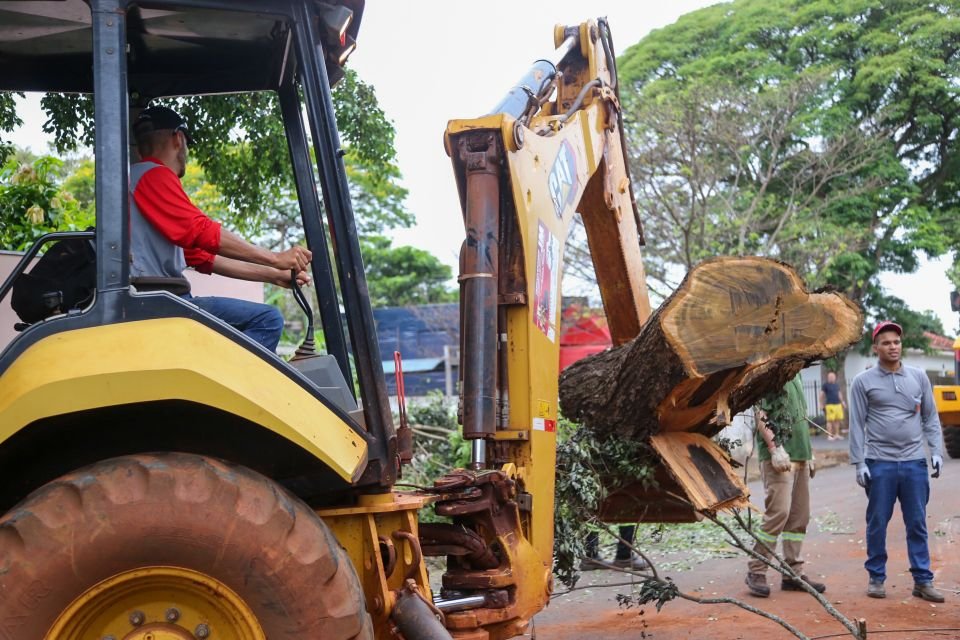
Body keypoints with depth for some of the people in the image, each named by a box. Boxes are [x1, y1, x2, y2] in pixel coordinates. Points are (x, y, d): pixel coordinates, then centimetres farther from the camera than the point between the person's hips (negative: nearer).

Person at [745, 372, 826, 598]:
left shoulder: (794, 374, 19)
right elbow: (760, 415, -15)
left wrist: (809, 453, 21)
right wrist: (775, 448, -22)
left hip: (800, 456, 9)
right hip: (779, 457, -9)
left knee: (799, 515, 9)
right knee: (778, 511, -13)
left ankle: (793, 573, 16)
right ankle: (756, 571, -2)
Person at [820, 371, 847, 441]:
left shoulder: (837, 385, 18)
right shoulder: (825, 385, 0)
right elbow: (821, 395, 0)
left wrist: (842, 402, 20)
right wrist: (822, 405, -3)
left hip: (838, 404, 6)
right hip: (830, 405, -6)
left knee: (838, 420, 4)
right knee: (830, 420, -7)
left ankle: (836, 434, 14)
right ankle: (829, 435, -3)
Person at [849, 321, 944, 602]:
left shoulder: (918, 377, 9)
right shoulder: (863, 381, 0)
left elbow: (931, 418, 11)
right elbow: (857, 425, -1)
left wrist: (937, 452, 1)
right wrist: (858, 463, -6)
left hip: (915, 463, 2)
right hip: (879, 464, -2)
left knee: (917, 524, 5)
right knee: (877, 523, 4)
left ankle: (922, 580, 11)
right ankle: (876, 577, 14)